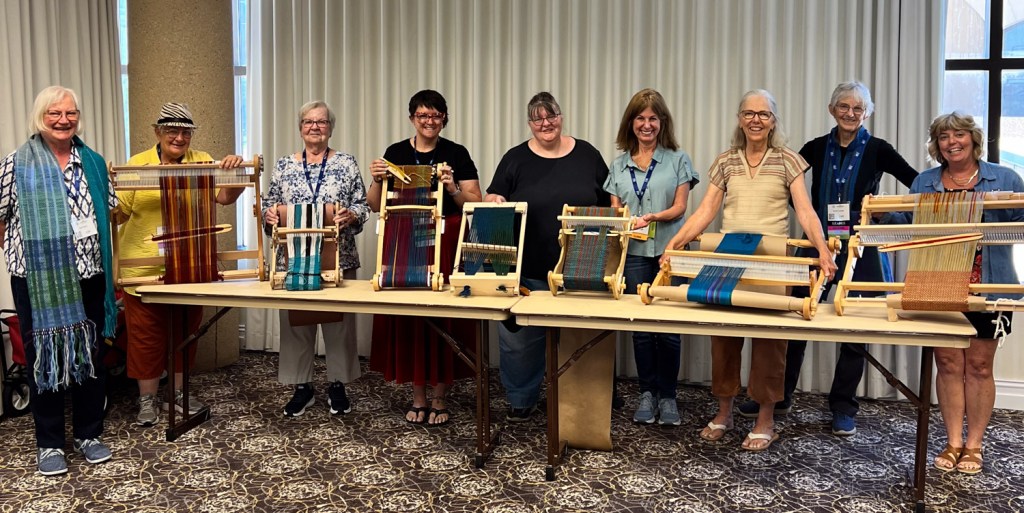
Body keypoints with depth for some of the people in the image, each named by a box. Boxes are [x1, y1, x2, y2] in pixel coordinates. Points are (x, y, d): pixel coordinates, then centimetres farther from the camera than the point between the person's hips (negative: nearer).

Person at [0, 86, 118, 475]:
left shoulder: (94, 162, 8)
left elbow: (112, 211, 16)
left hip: (89, 276, 3)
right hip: (38, 278, -3)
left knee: (91, 354, 9)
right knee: (43, 357, 6)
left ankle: (89, 434, 24)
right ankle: (49, 443, 19)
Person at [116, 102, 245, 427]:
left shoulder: (201, 161, 4)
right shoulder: (137, 164, -1)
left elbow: (226, 197, -6)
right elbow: (119, 213, 0)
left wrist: (234, 170, -22)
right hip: (144, 268, -2)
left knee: (185, 331, 14)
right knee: (146, 335, 6)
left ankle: (180, 393, 29)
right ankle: (147, 400, 21)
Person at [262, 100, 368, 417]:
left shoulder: (346, 163, 4)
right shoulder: (284, 165, 10)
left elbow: (362, 206, 1)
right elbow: (270, 205, 11)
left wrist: (350, 215, -19)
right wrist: (269, 214, -11)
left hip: (337, 257, -2)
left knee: (338, 320, 3)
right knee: (295, 321, 6)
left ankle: (338, 384, 18)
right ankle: (302, 387, 19)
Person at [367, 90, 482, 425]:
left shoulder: (457, 154, 3)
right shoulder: (395, 153, 9)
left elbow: (476, 204, -1)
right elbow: (376, 206, 9)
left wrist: (453, 189, -18)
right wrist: (377, 181, -10)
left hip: (446, 246, -2)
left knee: (443, 316, -1)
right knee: (407, 315, 3)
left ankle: (439, 397, 13)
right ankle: (418, 396, 17)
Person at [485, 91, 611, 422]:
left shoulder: (587, 155, 7)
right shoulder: (515, 159, 4)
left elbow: (610, 205, 10)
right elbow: (493, 203, 4)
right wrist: (495, 203, -19)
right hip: (527, 270, 0)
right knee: (520, 335, 5)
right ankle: (522, 399, 23)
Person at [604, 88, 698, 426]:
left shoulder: (678, 159, 5)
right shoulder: (620, 165, 13)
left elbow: (680, 207, -2)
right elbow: (614, 211, 12)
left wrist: (652, 217, -20)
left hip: (669, 252, -2)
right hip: (634, 253, 2)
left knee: (669, 327, -1)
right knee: (640, 326, 4)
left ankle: (667, 396, 12)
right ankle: (647, 393, 17)